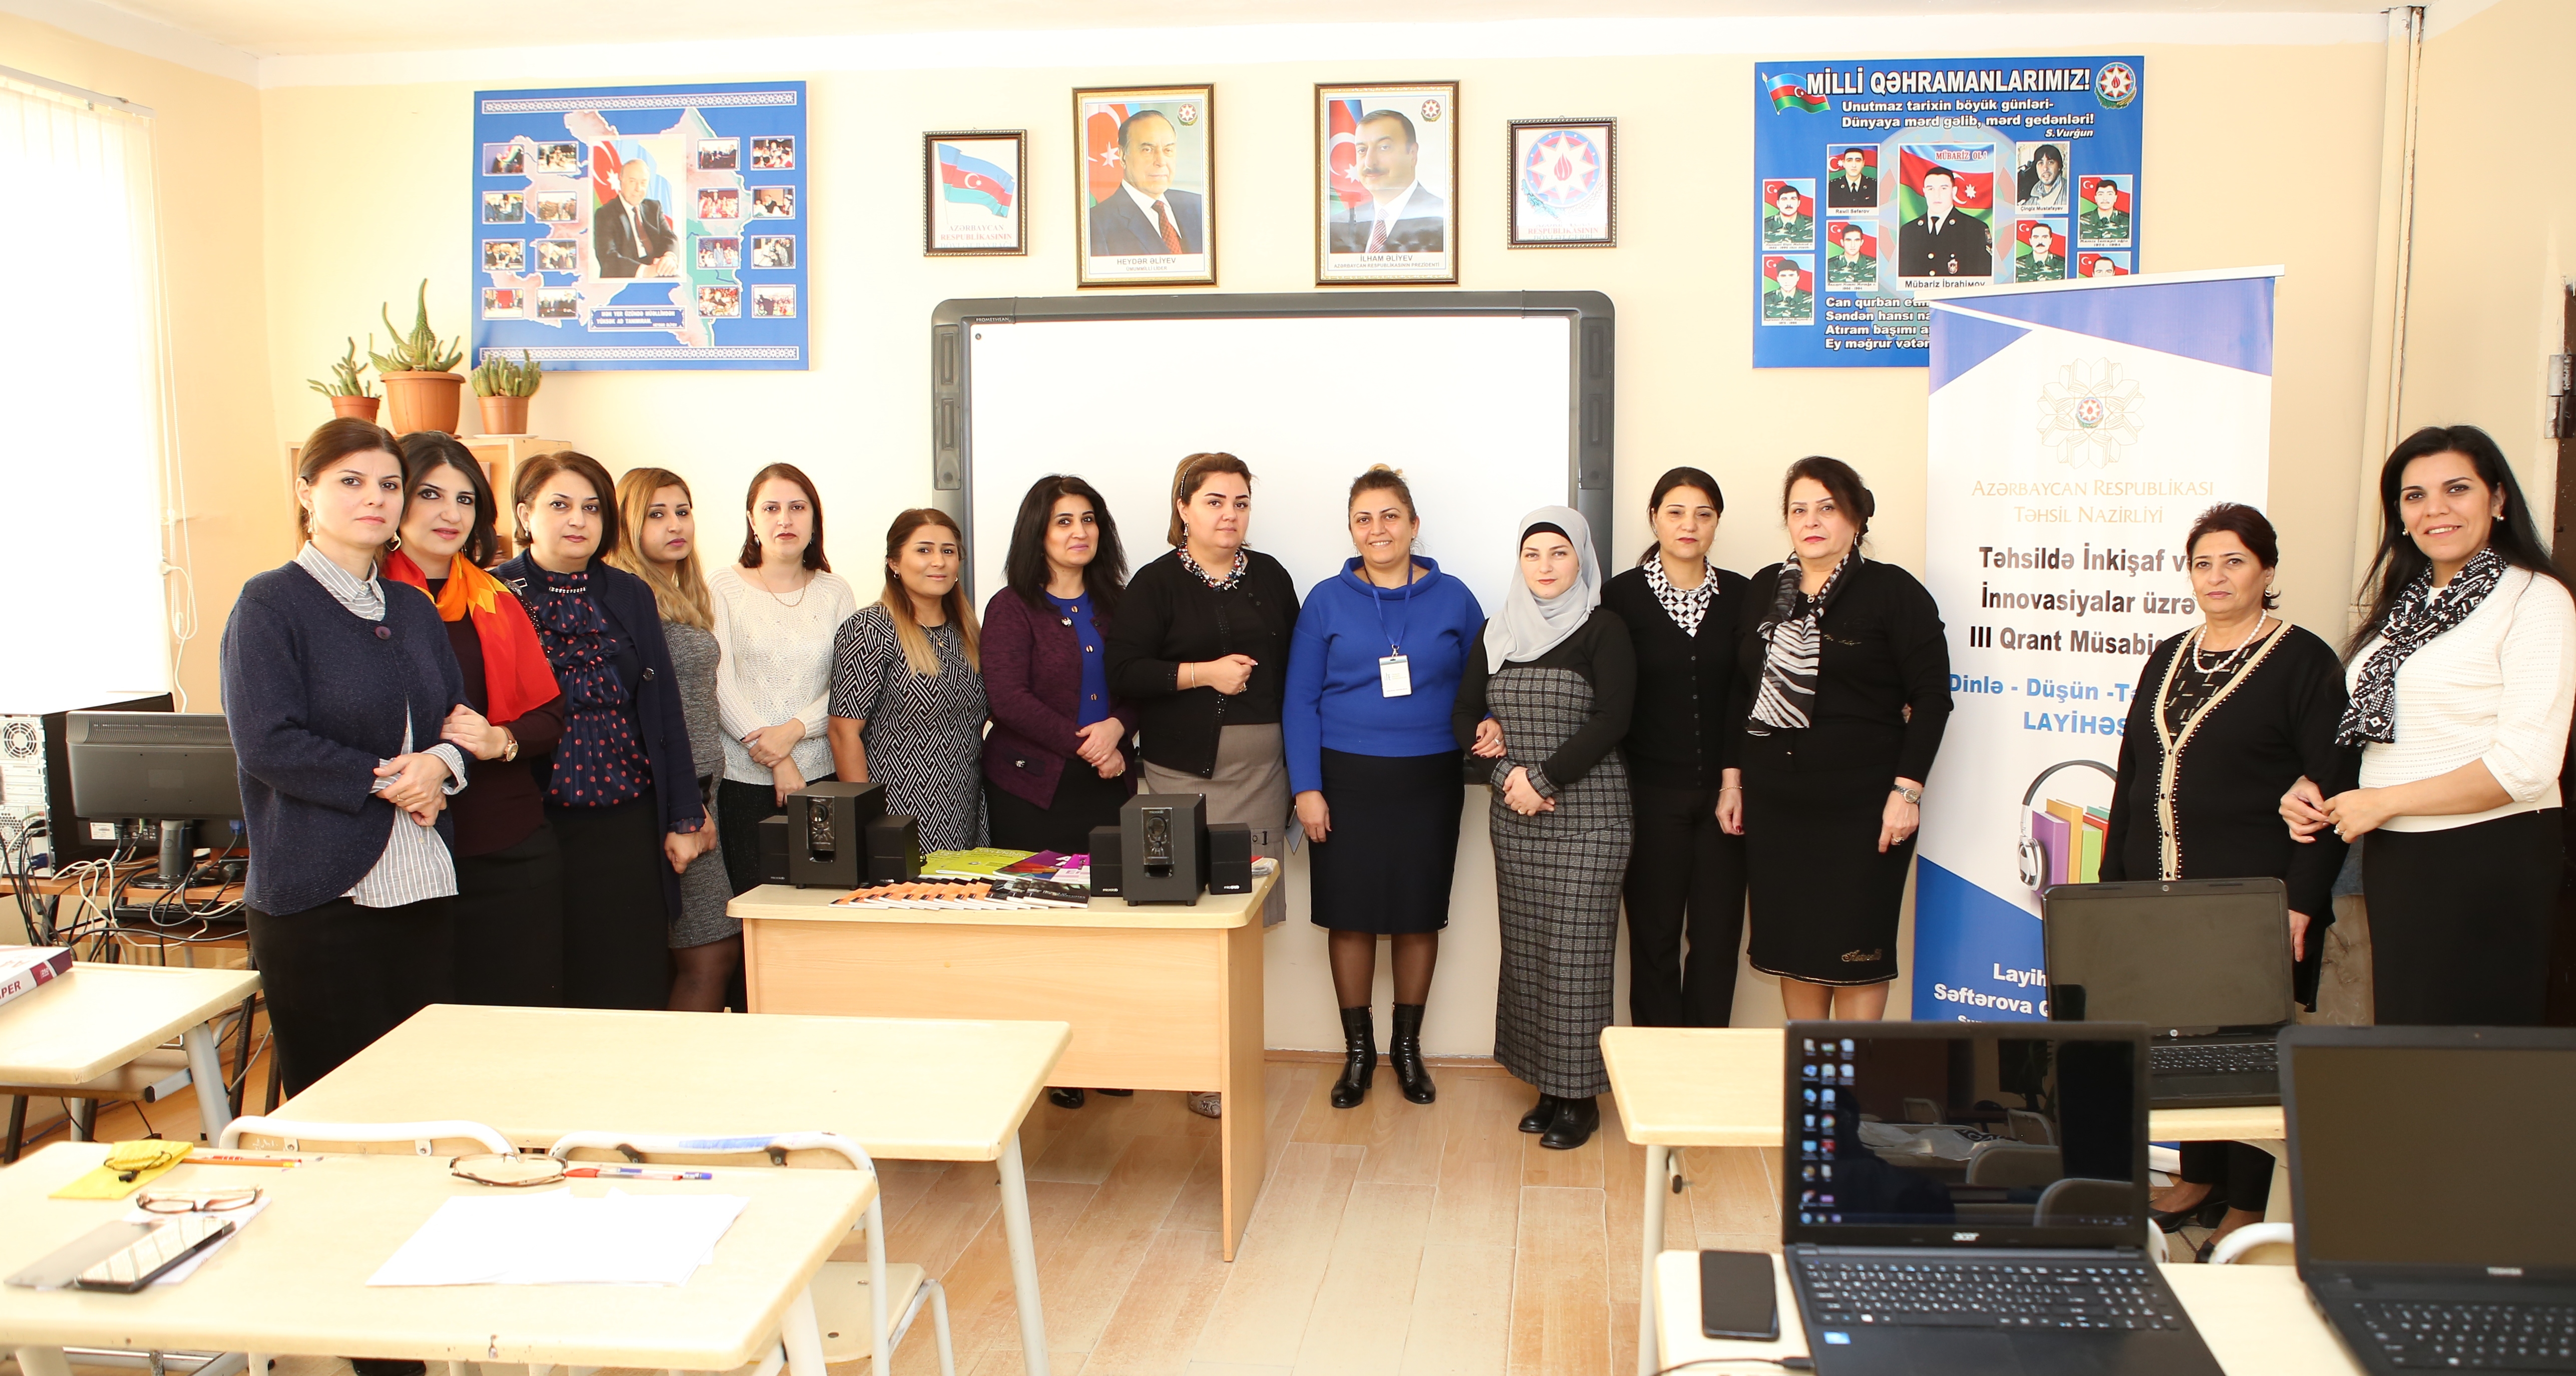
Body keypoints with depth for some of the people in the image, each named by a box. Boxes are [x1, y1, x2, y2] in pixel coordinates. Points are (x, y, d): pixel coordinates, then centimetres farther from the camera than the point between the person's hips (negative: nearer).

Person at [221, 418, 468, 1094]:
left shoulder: (415, 611, 15)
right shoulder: (271, 603, -4)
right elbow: (266, 744, -13)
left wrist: (441, 764, -6)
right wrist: (384, 782, -12)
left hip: (423, 887, 6)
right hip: (320, 893, -6)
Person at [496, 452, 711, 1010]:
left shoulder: (630, 595, 10)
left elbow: (665, 710, 10)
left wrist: (684, 818, 6)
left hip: (627, 822, 3)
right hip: (534, 824, -3)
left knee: (634, 992, 5)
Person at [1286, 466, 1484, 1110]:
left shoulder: (1453, 598, 2)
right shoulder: (1327, 601, 1)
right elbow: (1299, 700, 0)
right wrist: (1306, 788, -7)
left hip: (1429, 782, 1)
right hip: (1346, 779, -1)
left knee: (1420, 914, 9)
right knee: (1351, 914, 4)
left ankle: (1407, 1045, 26)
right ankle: (1357, 1049, 20)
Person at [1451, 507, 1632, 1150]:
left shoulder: (1603, 630, -3)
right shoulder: (1498, 632, 12)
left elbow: (1612, 721, -11)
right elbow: (1465, 716, 11)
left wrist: (1544, 779, -14)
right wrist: (1505, 770, -7)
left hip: (1587, 815, -5)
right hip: (1515, 817, 5)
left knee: (1576, 953, -5)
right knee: (1525, 952, 6)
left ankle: (1581, 1097, 5)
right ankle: (1547, 1087, 17)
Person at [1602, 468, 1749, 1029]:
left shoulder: (1738, 594, 5)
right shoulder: (1623, 595, -1)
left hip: (1723, 790, 2)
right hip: (1652, 791, -2)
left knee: (1718, 934, 5)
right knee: (1654, 933, 5)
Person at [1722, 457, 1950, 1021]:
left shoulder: (1893, 591, -4)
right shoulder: (1764, 589, 11)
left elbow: (1931, 696, -6)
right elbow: (1739, 692, 16)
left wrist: (1907, 789, -12)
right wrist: (1732, 779, 11)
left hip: (1860, 806, -5)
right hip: (1774, 802, 5)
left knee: (1854, 954, 1)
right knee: (1791, 947, 10)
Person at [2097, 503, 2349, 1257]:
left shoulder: (2304, 661, -5)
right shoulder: (2168, 659, 13)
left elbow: (2331, 791, -9)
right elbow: (2132, 774, 16)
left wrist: (2302, 901, -15)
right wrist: (2114, 877, 12)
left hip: (2254, 899, -5)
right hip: (2162, 888, 6)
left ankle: (2246, 1207, 14)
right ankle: (2198, 1180, 26)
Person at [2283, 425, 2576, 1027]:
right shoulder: (2404, 604, 13)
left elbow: (2526, 766, -17)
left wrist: (2383, 802, -13)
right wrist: (2311, 789, 0)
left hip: (2488, 862, -6)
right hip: (2393, 859, 7)